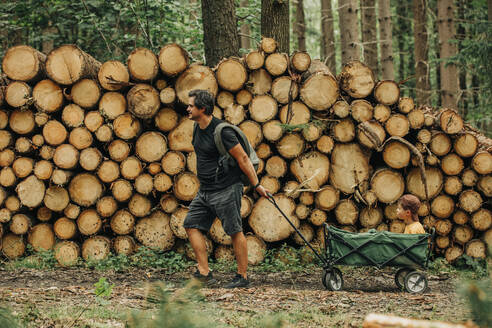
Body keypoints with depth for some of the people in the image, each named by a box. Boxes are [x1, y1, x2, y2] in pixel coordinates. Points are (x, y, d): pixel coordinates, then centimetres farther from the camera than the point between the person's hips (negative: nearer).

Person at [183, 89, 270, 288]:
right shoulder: (198, 128, 9)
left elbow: (243, 158, -16)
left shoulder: (221, 131, -19)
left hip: (226, 190, -9)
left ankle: (243, 277, 4)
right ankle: (204, 273, 3)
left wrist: (256, 185, -13)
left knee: (235, 231, -3)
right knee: (192, 225, 3)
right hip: (205, 190, 9)